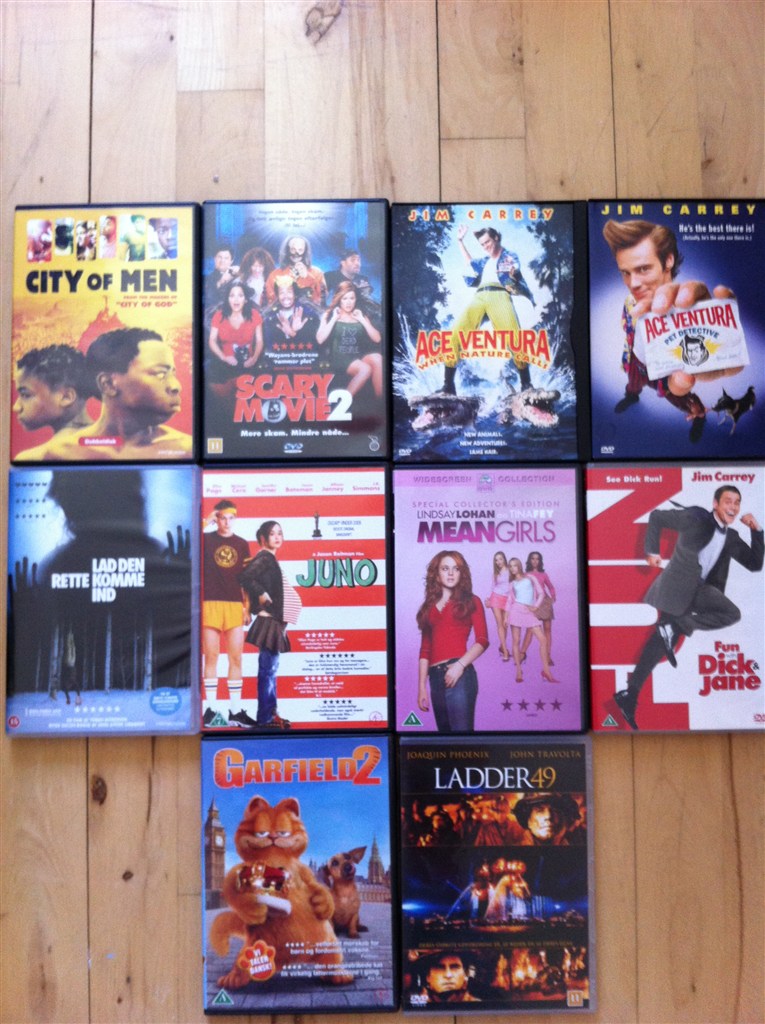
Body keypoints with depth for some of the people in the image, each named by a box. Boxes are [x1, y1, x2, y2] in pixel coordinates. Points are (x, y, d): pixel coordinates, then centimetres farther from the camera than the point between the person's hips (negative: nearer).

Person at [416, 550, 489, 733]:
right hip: (436, 676, 5)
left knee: (461, 730, -10)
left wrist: (460, 665, -18)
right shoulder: (429, 606, 17)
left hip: (459, 674, -5)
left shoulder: (470, 601, 7)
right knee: (444, 730, 10)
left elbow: (482, 640, -4)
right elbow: (425, 649, 14)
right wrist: (422, 686, 8)